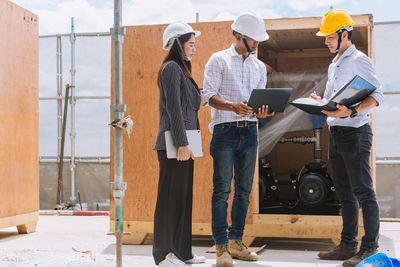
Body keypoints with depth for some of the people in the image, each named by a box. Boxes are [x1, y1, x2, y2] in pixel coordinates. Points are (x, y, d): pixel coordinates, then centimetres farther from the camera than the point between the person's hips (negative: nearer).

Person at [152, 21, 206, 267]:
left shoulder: (181, 69, 21)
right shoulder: (172, 68, -9)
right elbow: (174, 108, -17)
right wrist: (182, 143, -21)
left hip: (183, 142, 10)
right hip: (173, 144, -10)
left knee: (183, 196, 12)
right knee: (170, 196, -6)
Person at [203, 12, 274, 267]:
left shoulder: (259, 66, 17)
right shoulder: (219, 60, 1)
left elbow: (262, 100, 15)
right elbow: (209, 95, -8)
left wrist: (261, 112, -9)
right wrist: (234, 107, -24)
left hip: (249, 131, 6)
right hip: (225, 129, -5)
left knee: (244, 189, 7)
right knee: (222, 189, -6)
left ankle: (236, 241, 17)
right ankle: (222, 246, -1)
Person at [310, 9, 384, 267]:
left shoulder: (360, 60, -8)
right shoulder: (334, 65, 18)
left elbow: (376, 95, -17)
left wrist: (351, 112, -30)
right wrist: (320, 102, 3)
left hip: (355, 132, -9)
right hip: (336, 134, 9)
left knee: (363, 192, -6)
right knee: (345, 193, 12)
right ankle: (348, 245, 20)